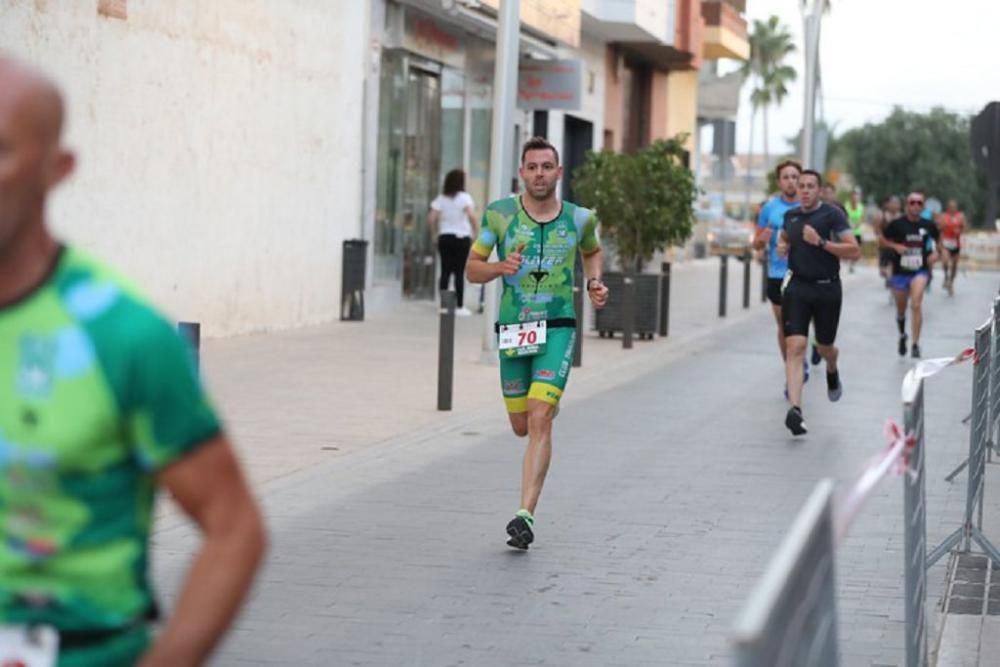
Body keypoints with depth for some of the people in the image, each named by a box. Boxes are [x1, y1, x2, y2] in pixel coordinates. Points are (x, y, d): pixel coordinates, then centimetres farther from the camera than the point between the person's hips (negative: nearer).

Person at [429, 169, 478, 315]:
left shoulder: (441, 198, 6)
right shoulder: (464, 197, -6)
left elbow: (432, 218, -2)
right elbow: (471, 215, -20)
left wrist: (435, 232, 9)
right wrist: (474, 231, -8)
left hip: (444, 237, 4)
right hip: (461, 237, -4)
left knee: (445, 272, 7)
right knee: (460, 273, -1)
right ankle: (460, 306, 0)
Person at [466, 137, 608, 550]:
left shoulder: (579, 218, 2)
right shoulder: (500, 214, -2)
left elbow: (592, 251, 25)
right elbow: (472, 268, 4)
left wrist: (594, 283, 6)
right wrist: (500, 267, -16)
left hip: (557, 328, -1)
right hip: (512, 329, 2)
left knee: (540, 419, -17)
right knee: (521, 426, 12)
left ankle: (525, 515, -19)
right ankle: (549, 404, 52)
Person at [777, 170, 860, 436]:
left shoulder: (832, 214, -8)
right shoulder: (790, 215, 8)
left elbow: (854, 251, -13)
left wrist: (821, 243, -21)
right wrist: (782, 246, 7)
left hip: (827, 289, -2)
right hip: (797, 287, 2)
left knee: (824, 347, 14)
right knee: (795, 346, -14)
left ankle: (832, 372, 53)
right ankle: (795, 409, -22)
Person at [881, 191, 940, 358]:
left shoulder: (928, 225, -2)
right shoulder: (897, 224, -7)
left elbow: (938, 240, 17)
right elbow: (882, 240, 2)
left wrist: (936, 254, -1)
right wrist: (895, 246, -16)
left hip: (919, 271, -1)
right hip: (900, 272, 1)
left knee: (916, 304, -22)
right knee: (901, 310, 15)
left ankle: (916, 344, -17)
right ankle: (902, 335, 45)